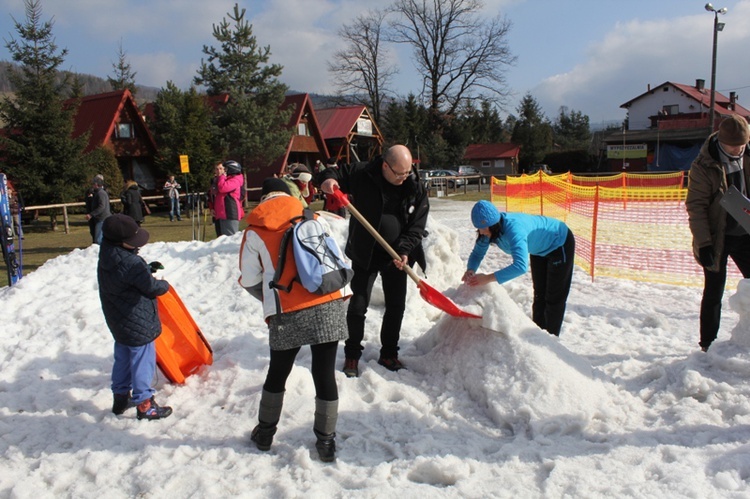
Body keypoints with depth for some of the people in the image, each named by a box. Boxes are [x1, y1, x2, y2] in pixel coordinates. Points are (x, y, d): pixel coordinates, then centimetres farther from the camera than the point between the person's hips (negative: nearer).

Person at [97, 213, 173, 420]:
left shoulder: (106, 258, 1)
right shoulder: (130, 263, -27)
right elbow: (151, 287, -19)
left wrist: (148, 269, 1)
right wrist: (164, 285, -1)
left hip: (117, 321, 9)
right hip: (138, 323, -9)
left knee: (123, 359, 21)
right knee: (143, 361, 2)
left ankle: (120, 397, 34)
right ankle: (144, 405, 10)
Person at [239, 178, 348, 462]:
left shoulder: (254, 232, 4)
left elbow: (249, 280, 9)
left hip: (287, 315, -1)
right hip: (327, 306, 1)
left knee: (277, 374, 19)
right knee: (325, 374, 9)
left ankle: (265, 433, 35)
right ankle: (326, 441, 20)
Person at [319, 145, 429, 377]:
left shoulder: (416, 189, -8)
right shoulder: (362, 174, -13)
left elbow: (417, 227, -6)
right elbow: (335, 173, 1)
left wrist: (404, 251, -20)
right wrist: (327, 180, -24)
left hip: (395, 257, 2)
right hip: (364, 255, -2)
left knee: (396, 306, 10)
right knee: (358, 306, 2)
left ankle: (388, 354, 28)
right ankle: (352, 355, 21)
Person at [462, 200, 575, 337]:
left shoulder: (514, 229, -46)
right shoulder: (489, 229, -22)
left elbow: (521, 265, -57)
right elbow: (477, 253, -11)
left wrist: (489, 278, -62)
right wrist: (470, 270, -33)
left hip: (560, 243, -8)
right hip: (540, 249, 8)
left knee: (554, 296, 0)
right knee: (539, 294, 17)